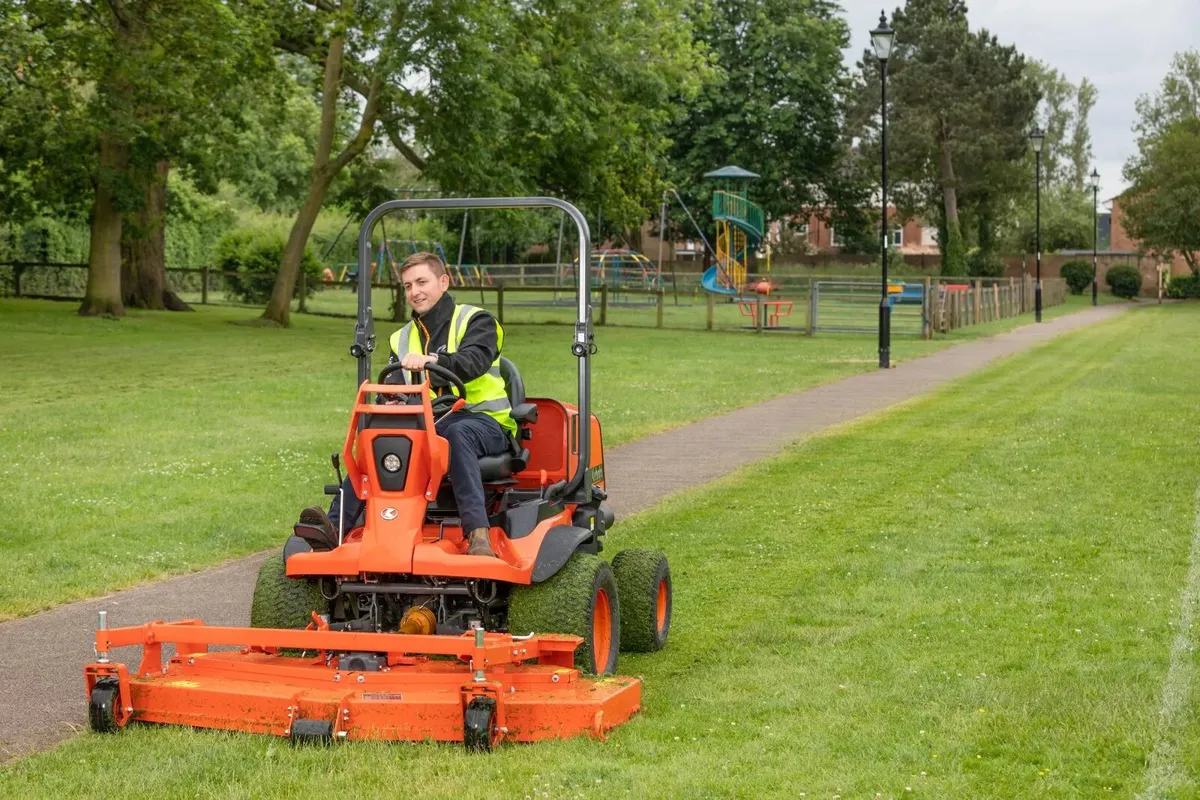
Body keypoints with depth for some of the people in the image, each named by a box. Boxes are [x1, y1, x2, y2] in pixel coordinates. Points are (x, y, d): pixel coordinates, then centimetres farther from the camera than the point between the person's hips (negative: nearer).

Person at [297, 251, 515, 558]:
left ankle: (478, 532, -51)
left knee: (458, 432, -39)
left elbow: (474, 361, -21)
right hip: (428, 424, 5)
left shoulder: (475, 321, 1)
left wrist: (431, 360, -41)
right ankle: (336, 525, -32)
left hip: (483, 420, -5)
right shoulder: (402, 340, 19)